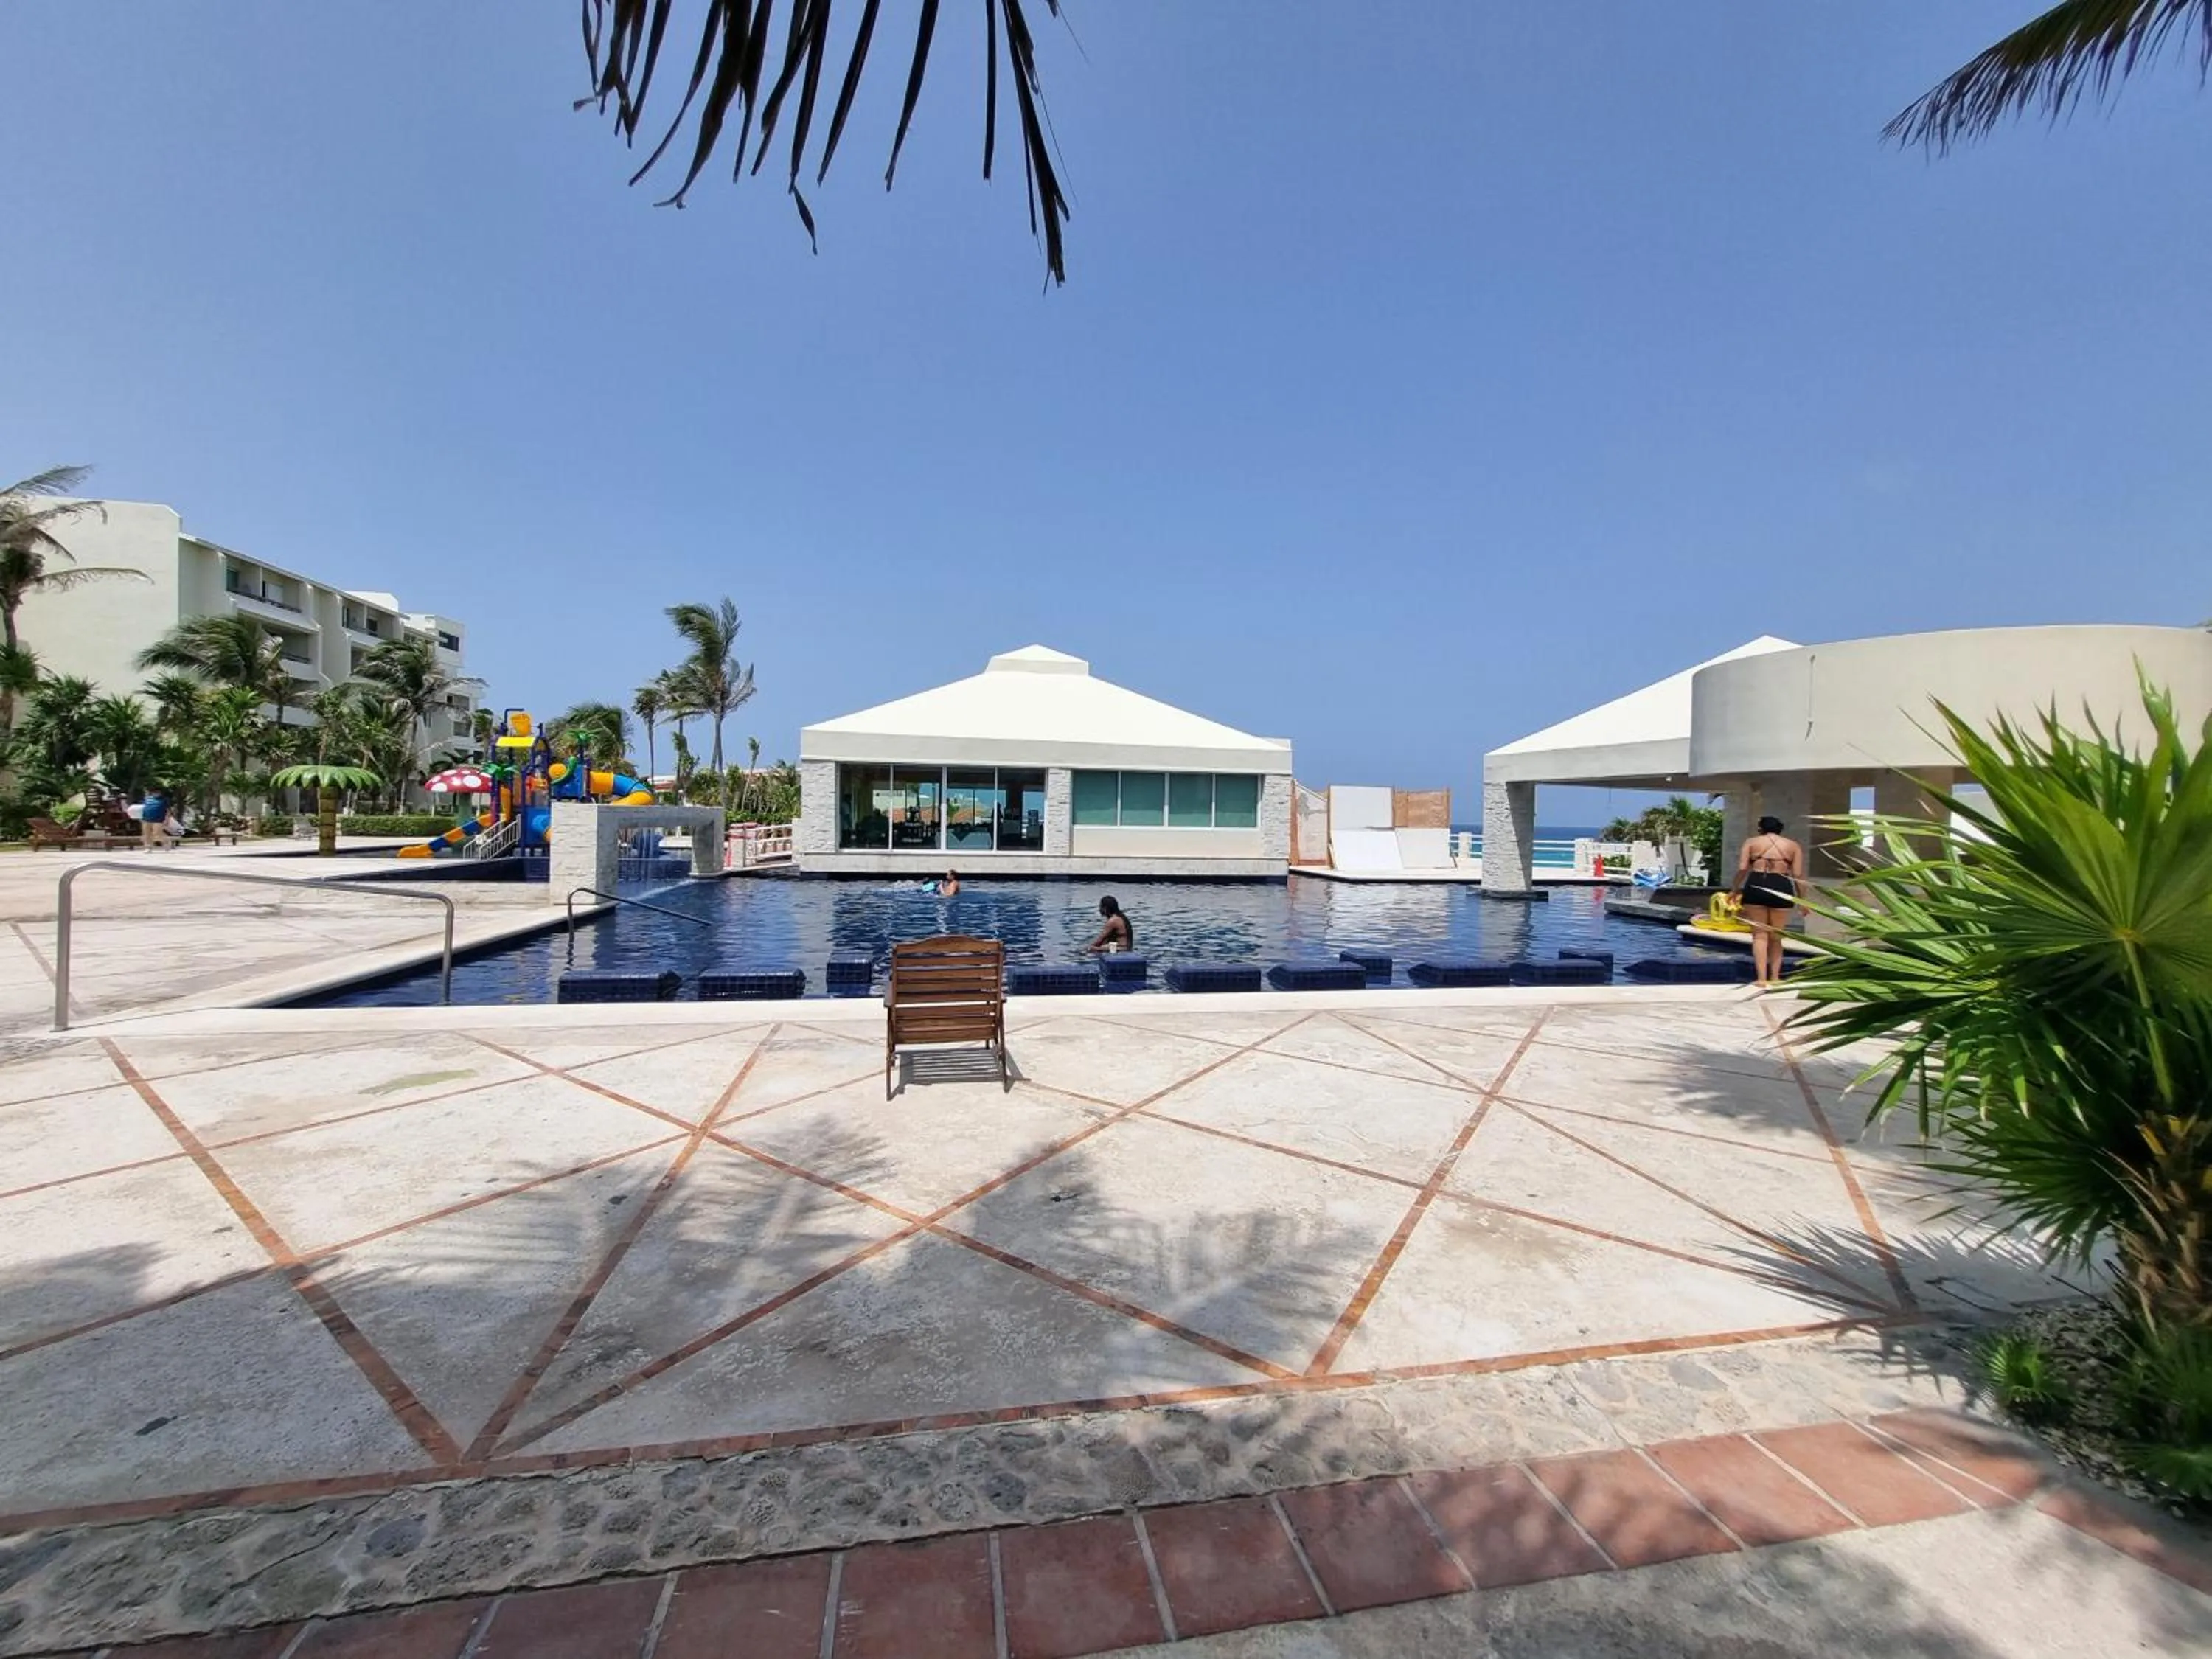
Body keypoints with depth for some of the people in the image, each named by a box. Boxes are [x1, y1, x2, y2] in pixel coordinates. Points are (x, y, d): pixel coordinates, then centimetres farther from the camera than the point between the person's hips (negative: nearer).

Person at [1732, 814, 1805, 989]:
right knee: (1776, 936, 15)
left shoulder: (1751, 842, 11)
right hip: (1782, 887, 1)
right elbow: (1798, 875, 6)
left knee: (1759, 935, 5)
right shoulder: (1793, 845, 15)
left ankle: (1761, 978, -2)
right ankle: (1775, 977, 15)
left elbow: (1742, 869, -1)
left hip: (1756, 886, -1)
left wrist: (1736, 891, 8)